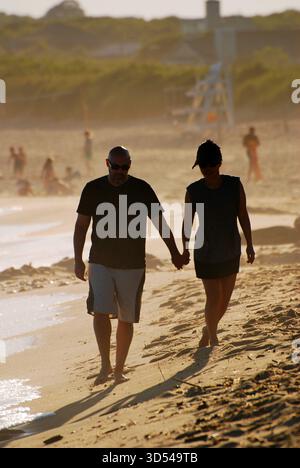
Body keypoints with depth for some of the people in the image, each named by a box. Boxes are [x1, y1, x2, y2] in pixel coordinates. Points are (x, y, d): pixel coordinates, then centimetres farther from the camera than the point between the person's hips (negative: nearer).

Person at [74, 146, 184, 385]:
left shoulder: (141, 189, -2)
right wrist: (78, 260, 3)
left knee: (126, 319, 4)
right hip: (101, 263, 0)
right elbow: (81, 225, 7)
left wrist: (174, 253, 8)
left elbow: (160, 222, 6)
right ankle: (105, 365, -8)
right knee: (100, 311, -16)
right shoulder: (93, 189, 1)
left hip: (132, 264, 0)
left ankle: (119, 369, 14)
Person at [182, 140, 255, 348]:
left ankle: (208, 330, 35)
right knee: (213, 298, -6)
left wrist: (249, 245, -2)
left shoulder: (234, 185, -6)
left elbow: (243, 216, -1)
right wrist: (185, 248, -10)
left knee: (225, 299, 10)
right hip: (206, 253, -2)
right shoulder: (194, 191, -9)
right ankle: (214, 340, 12)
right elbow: (187, 222, -3)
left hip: (231, 252, 2)